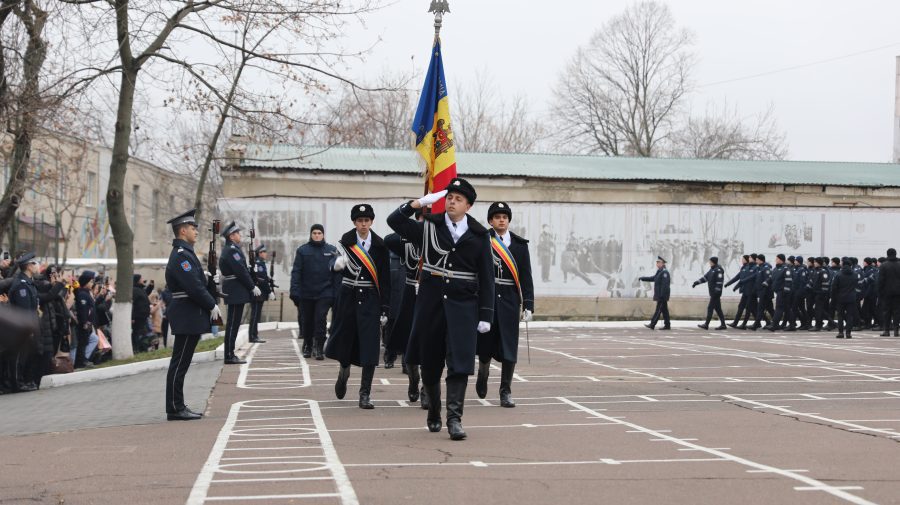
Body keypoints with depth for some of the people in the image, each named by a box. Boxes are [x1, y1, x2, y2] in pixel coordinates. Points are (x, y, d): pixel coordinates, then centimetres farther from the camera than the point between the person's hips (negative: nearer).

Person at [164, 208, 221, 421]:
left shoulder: (185, 253, 17)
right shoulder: (181, 255, -16)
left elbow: (197, 282, 21)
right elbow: (194, 287, -21)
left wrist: (210, 279, 4)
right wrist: (212, 306, -13)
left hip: (191, 316, 10)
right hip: (187, 317, -10)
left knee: (181, 363, 12)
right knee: (179, 363, -5)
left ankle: (178, 407, 17)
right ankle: (175, 409, 0)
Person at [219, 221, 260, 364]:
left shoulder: (230, 249, 17)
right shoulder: (232, 250, -16)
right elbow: (241, 271, -20)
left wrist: (251, 285, 13)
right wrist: (252, 287, -12)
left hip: (234, 292, 10)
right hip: (236, 293, -10)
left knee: (233, 324, 12)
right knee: (233, 324, -7)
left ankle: (229, 354, 16)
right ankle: (229, 356, -4)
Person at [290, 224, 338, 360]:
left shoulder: (331, 250, 4)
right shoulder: (302, 250, 3)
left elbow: (337, 272, 3)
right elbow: (296, 272, 0)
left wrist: (337, 292, -4)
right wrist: (294, 291, -9)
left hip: (324, 293, -1)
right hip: (306, 293, 1)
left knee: (321, 320, -9)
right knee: (307, 321, 11)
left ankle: (319, 349, -3)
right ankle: (307, 347, 27)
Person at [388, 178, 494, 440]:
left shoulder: (479, 235, 3)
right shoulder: (429, 227, 5)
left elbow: (486, 277, 3)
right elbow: (394, 221, -2)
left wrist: (486, 315, -1)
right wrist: (420, 202, -12)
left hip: (463, 303, -1)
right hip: (431, 301, 2)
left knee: (459, 362, -9)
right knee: (430, 362, 10)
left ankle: (454, 418, -7)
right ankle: (434, 411, 29)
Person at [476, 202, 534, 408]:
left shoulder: (520, 244, 7)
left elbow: (525, 277, 5)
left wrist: (528, 305, -2)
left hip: (509, 301, 1)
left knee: (509, 346, -3)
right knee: (485, 343, 6)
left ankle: (506, 391, 4)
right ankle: (483, 373, 37)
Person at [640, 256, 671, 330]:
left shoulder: (664, 272, -15)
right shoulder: (659, 272, 16)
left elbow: (665, 285, -21)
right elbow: (652, 278, 23)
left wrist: (662, 295, -24)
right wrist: (642, 279, 14)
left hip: (662, 295, -10)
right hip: (659, 295, 10)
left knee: (658, 310, -8)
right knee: (664, 310, 10)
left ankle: (652, 325, -9)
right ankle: (667, 325, 12)